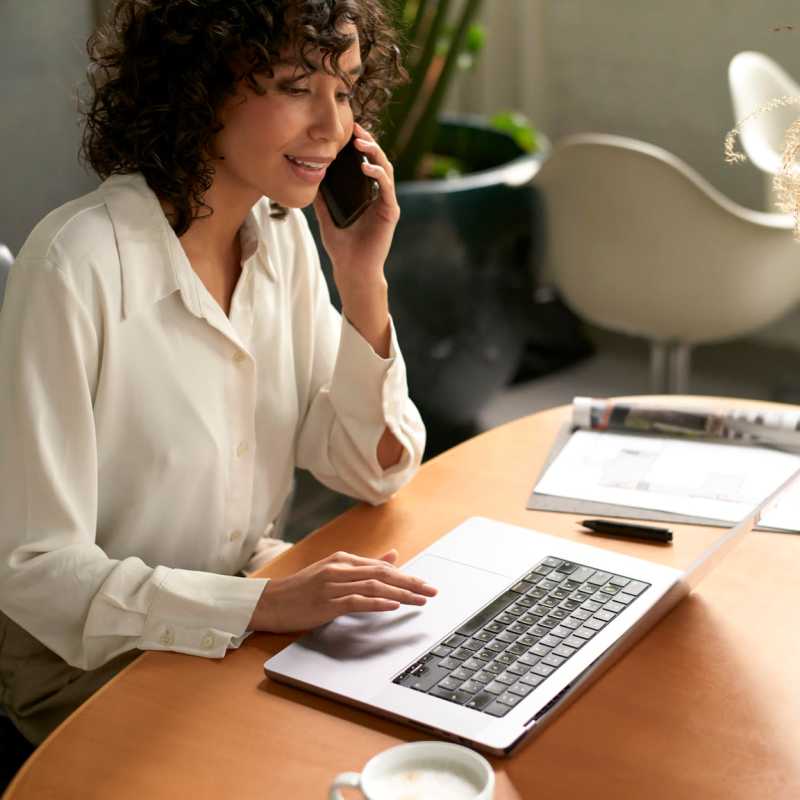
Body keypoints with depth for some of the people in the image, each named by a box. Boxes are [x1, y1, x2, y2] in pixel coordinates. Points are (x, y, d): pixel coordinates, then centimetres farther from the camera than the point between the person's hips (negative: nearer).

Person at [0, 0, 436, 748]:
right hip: (95, 654, -6)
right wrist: (265, 603, -32)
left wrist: (361, 279, -14)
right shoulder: (78, 264, -24)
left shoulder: (282, 234, -4)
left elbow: (374, 472, -1)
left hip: (253, 594, 6)